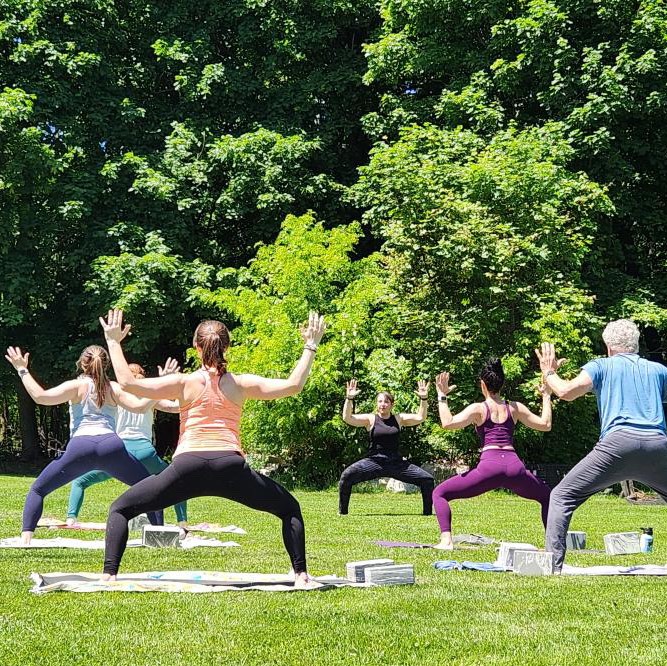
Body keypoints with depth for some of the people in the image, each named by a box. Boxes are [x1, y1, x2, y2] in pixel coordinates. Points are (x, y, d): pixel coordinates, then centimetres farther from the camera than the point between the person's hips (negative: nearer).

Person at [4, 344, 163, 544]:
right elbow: (138, 406, 4)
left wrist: (22, 370, 8)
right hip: (112, 446, 1)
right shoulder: (114, 388, 18)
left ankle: (26, 537, -2)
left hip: (80, 447, -1)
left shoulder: (76, 386, 13)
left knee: (38, 490, 16)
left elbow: (40, 396, -1)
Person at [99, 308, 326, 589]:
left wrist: (113, 342, 14)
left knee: (120, 509, 14)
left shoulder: (183, 382, 11)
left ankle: (109, 575, -5)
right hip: (231, 467, 1)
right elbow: (293, 385, 7)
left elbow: (128, 383, 3)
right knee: (290, 509, 22)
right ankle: (301, 575, 9)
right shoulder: (241, 384, 14)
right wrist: (310, 347, 18)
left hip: (187, 467, -1)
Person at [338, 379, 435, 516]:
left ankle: (428, 513, 11)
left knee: (427, 480, -7)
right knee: (346, 476, -27)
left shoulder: (398, 419, 9)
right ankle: (342, 513, -12)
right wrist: (349, 398, -22)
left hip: (396, 463, 2)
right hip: (374, 462, -2)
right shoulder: (370, 419, 2)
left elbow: (420, 417, 2)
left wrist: (424, 399, -11)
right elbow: (347, 417, -9)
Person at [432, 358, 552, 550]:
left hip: (489, 467, -3)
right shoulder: (515, 408, 17)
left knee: (439, 493, 8)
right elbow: (545, 425, 23)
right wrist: (546, 397, 35)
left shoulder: (478, 408, 7)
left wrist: (442, 396, 6)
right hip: (515, 467, 4)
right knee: (547, 496, 32)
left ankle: (446, 541, -13)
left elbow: (448, 423, -6)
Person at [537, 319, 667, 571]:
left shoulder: (601, 366, 13)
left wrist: (549, 372, 20)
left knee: (562, 497, 7)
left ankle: (553, 565, -7)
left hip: (618, 443, -3)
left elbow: (566, 391, 0)